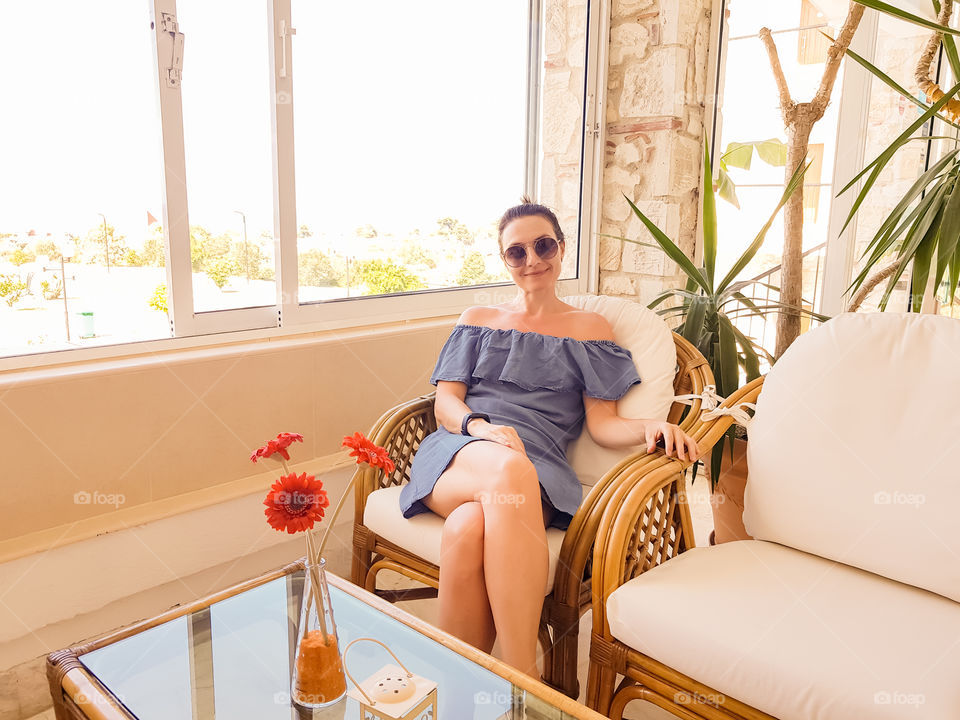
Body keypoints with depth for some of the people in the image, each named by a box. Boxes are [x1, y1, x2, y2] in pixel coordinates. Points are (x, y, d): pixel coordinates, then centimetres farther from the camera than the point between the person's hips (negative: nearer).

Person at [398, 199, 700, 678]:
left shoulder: (590, 329, 20)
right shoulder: (478, 320, 24)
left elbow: (602, 422, 10)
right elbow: (445, 401, 13)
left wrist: (648, 427, -13)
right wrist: (480, 427, -11)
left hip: (538, 468, -1)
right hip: (458, 454, 1)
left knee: (467, 529, -38)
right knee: (510, 469, -39)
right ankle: (524, 683, -36)